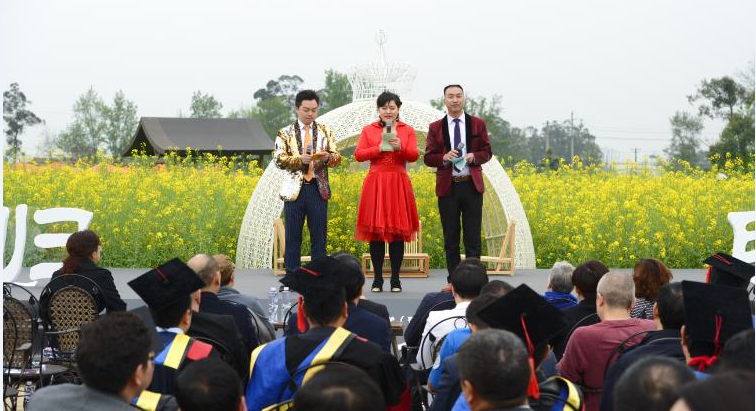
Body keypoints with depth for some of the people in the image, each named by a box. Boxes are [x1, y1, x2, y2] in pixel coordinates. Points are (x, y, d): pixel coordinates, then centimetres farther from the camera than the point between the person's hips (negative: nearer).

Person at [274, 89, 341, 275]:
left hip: (318, 189, 2)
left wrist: (328, 157, -19)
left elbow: (337, 157, 4)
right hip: (295, 189, -1)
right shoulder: (285, 133, 4)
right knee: (293, 237, 2)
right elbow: (279, 159, -6)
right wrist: (300, 159, -21)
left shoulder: (325, 132, 10)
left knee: (319, 236, 3)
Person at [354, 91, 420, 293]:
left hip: (399, 184, 0)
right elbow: (358, 155, 0)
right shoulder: (368, 130, 9)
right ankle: (377, 279, 4)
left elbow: (414, 156, -2)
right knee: (375, 231, -1)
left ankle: (395, 279, 5)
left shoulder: (408, 130, 10)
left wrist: (400, 147, -20)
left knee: (398, 231, 0)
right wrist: (379, 148, -12)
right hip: (375, 183, 0)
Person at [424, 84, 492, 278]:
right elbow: (428, 157, 4)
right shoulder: (435, 128, 6)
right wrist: (444, 158, -16)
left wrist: (474, 157, -12)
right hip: (448, 187, 0)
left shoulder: (478, 124, 7)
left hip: (472, 185, 0)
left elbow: (486, 152, 9)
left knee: (473, 236, 0)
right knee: (450, 238, 3)